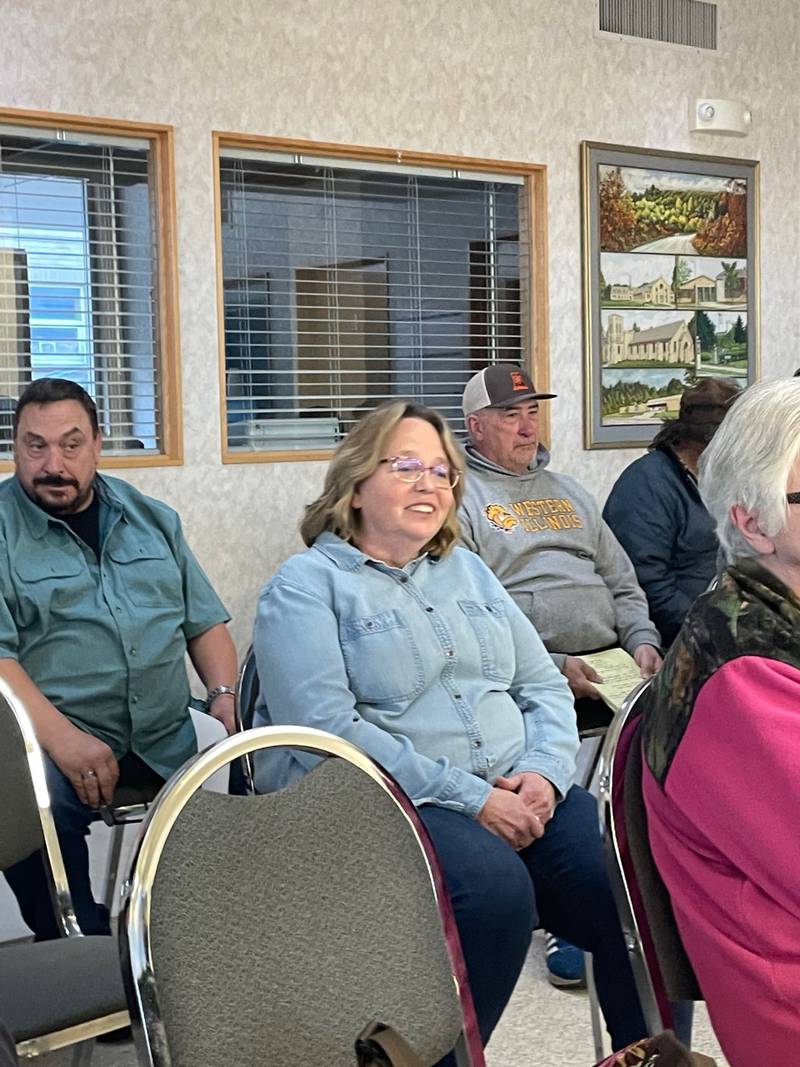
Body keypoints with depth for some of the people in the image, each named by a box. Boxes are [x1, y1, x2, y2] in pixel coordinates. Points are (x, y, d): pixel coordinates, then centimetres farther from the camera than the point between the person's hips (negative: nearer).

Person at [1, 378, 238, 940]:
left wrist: (226, 693, 1)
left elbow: (204, 621, 20)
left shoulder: (152, 519, 17)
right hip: (56, 736, -4)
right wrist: (62, 737, -22)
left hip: (166, 739, 4)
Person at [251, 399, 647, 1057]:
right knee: (495, 887, -34)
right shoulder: (306, 584, 0)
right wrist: (470, 799, -18)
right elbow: (325, 728, -14)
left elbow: (545, 686, 18)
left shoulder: (467, 569, 20)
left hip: (514, 797, 6)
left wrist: (543, 771, -5)